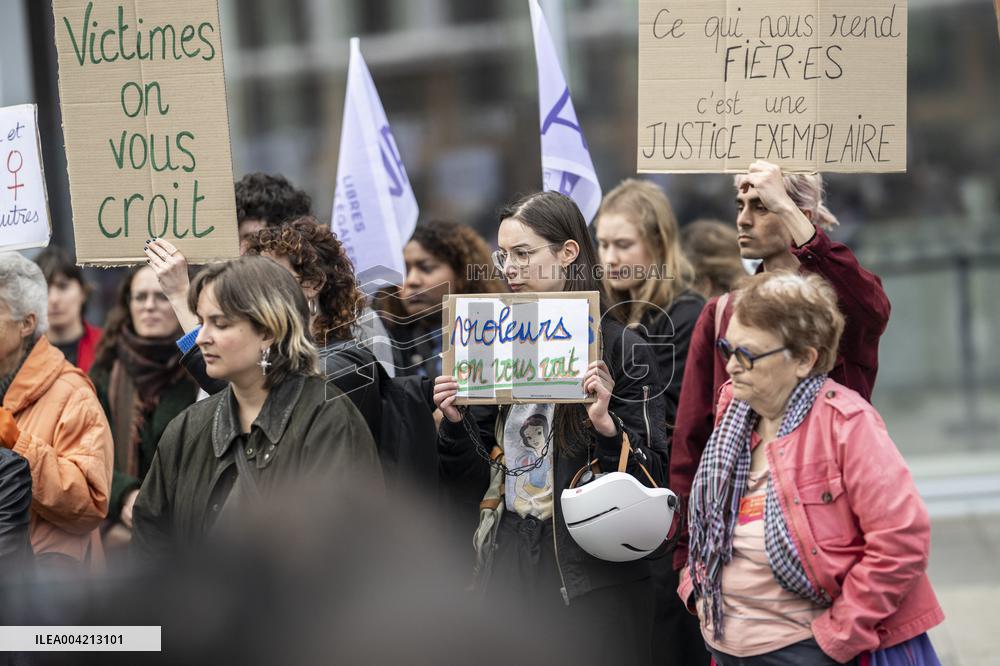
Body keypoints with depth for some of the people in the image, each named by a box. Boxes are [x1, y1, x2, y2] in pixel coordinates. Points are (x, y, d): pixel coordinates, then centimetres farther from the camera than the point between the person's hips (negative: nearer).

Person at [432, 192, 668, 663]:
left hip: (594, 583, -5)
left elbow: (653, 475, -9)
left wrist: (606, 425, -24)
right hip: (510, 572, 5)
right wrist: (455, 423, -5)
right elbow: (476, 482, 12)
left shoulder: (618, 348, -6)